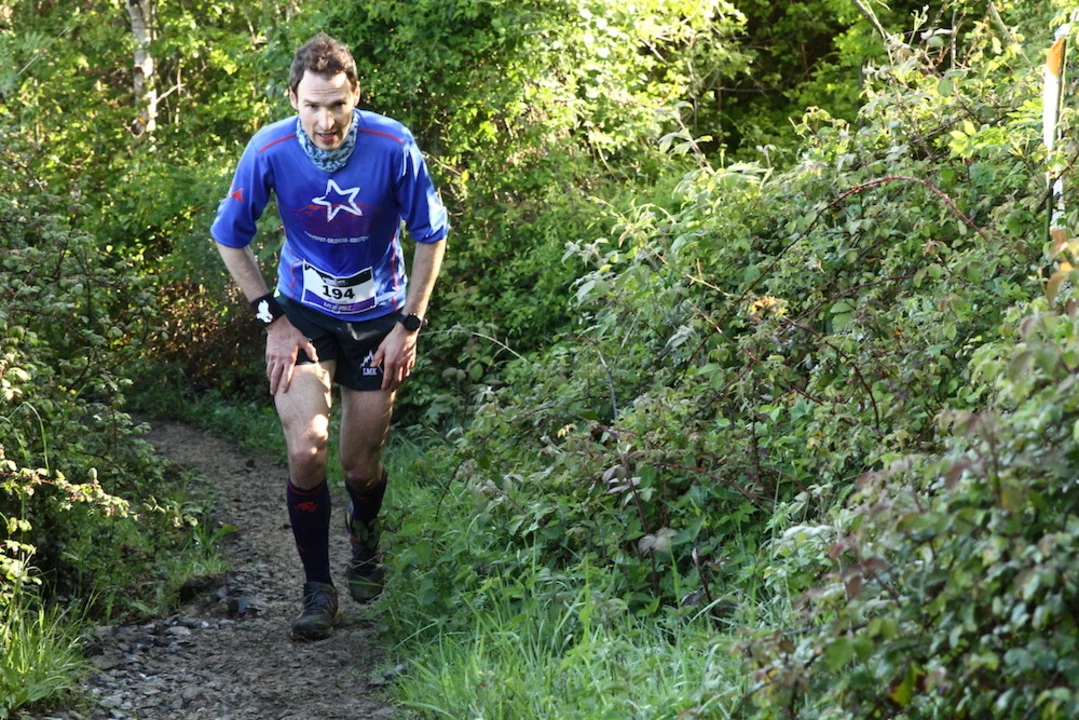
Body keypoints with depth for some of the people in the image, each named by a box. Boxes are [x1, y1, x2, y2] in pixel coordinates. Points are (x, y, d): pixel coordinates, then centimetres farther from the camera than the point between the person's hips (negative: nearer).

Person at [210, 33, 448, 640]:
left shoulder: (393, 147, -22)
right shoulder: (271, 150, -21)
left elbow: (431, 236, -7)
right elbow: (231, 238, -5)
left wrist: (410, 326, -9)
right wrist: (273, 320, -8)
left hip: (378, 317, 0)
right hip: (304, 315, 0)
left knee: (362, 465, 6)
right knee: (306, 449, -18)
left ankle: (365, 535, 43)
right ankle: (318, 588, 0)